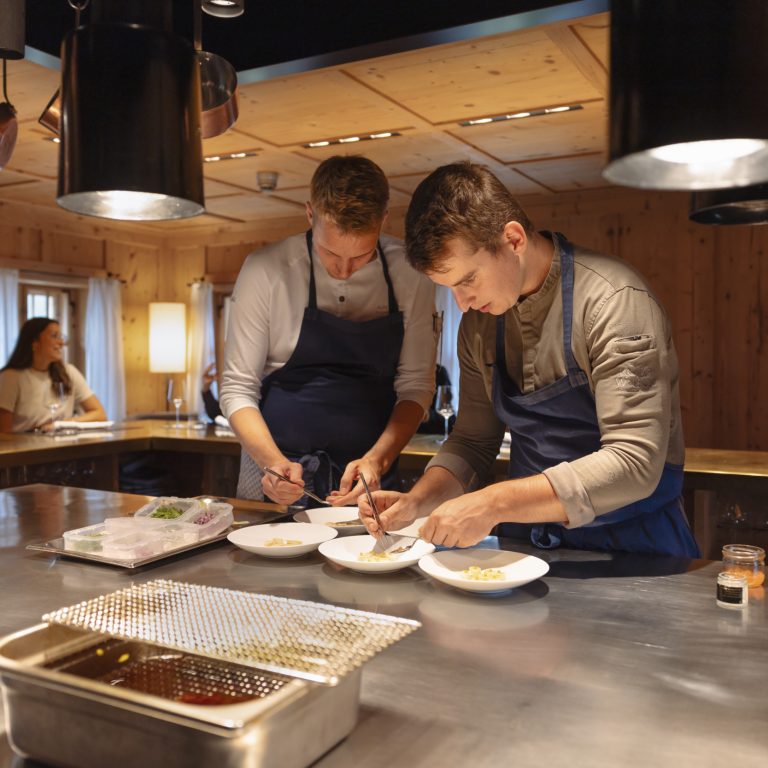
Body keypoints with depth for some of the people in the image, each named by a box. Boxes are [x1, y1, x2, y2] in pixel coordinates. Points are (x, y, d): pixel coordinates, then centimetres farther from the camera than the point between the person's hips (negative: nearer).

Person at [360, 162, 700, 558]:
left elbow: (635, 465, -23)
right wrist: (417, 502, -5)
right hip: (526, 542, 5)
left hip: (630, 545, -5)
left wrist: (494, 503, -27)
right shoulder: (480, 321, 4)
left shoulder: (615, 302, -17)